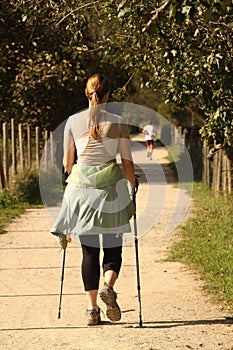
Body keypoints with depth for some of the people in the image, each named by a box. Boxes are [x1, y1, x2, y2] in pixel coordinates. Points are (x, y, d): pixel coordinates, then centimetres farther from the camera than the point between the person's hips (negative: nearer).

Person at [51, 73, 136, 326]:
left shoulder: (73, 122, 2)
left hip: (82, 185, 1)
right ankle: (108, 286, -20)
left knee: (89, 251, 7)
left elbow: (67, 162, 11)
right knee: (113, 248, 8)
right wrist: (132, 191, 13)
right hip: (111, 187, -1)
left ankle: (92, 309, 3)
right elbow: (127, 163, 1)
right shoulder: (117, 122, -1)